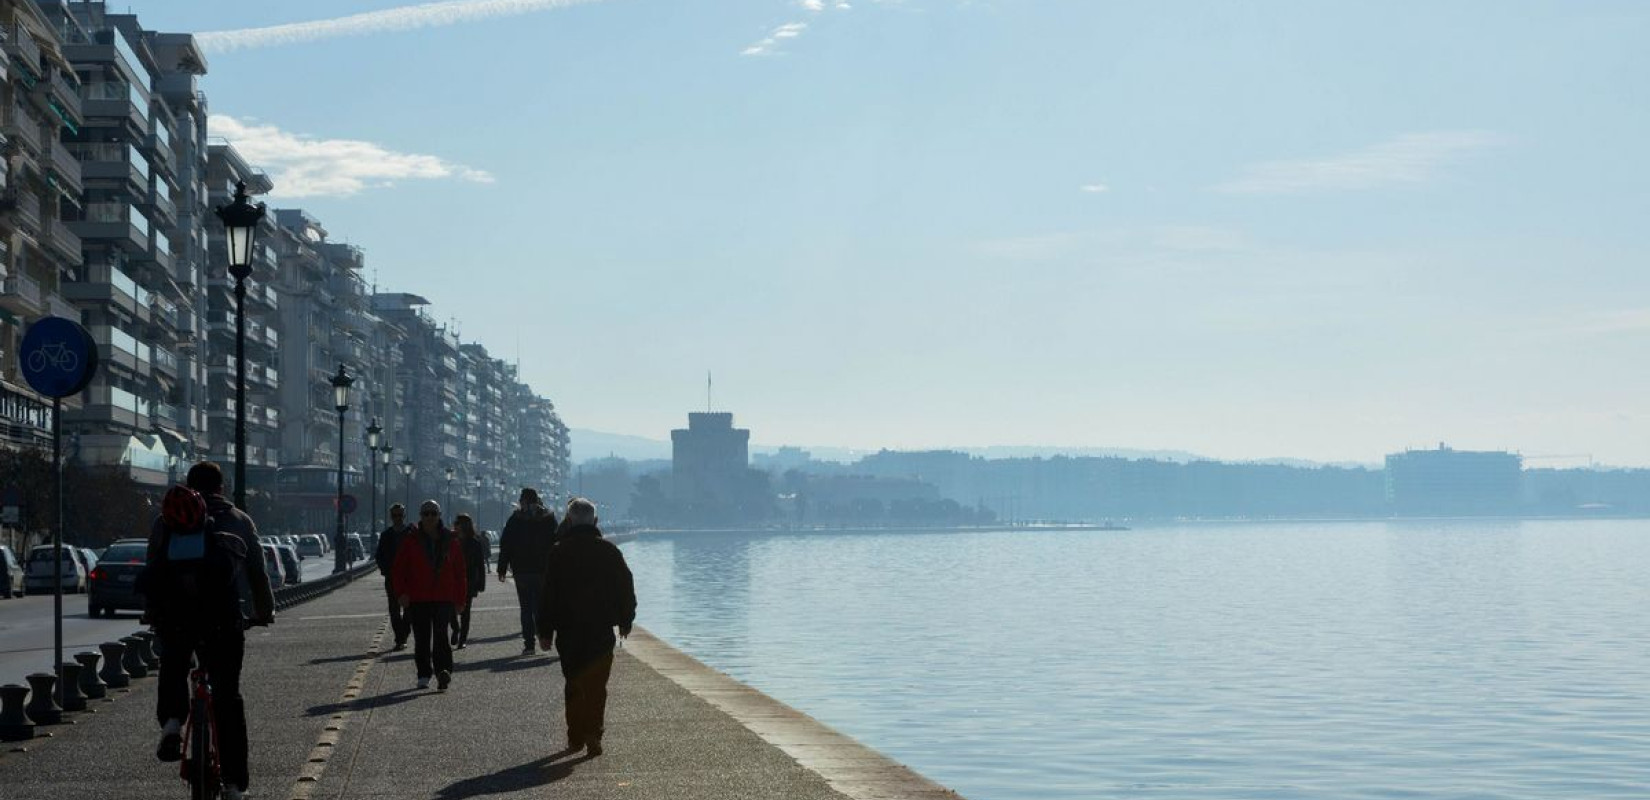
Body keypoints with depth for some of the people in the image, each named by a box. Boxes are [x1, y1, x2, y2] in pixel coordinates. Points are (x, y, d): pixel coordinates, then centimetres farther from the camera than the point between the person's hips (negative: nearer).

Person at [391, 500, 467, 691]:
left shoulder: (450, 541, 7)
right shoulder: (410, 540, 4)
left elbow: (459, 571, 11)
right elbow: (398, 569, 4)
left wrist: (460, 599, 8)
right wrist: (401, 593, -7)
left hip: (444, 598, 0)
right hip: (418, 599, 1)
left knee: (441, 636, -13)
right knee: (422, 639, 5)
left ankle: (443, 670, -22)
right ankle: (423, 675, 14)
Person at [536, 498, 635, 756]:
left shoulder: (558, 552, -3)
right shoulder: (609, 551, 0)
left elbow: (549, 594, -4)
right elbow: (626, 589, 5)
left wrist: (545, 631, 1)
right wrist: (625, 621, 16)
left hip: (568, 631, 0)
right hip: (601, 630, 0)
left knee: (573, 685, 13)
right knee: (597, 685, 1)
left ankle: (575, 737, 17)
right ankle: (593, 734, -14)